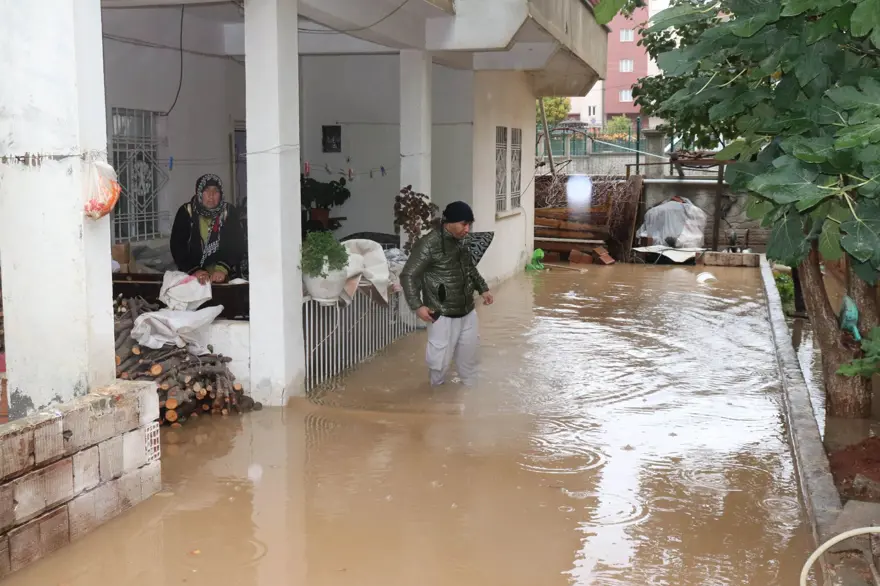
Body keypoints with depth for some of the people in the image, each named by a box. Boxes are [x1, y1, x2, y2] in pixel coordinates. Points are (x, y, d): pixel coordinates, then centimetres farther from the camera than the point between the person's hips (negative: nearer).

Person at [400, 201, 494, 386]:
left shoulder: (461, 242, 5)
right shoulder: (429, 244, -19)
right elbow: (408, 276, -17)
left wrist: (483, 289, 16)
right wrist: (417, 306, -23)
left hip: (467, 311, 7)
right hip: (443, 315, -7)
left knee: (469, 355, 19)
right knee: (441, 360, 0)